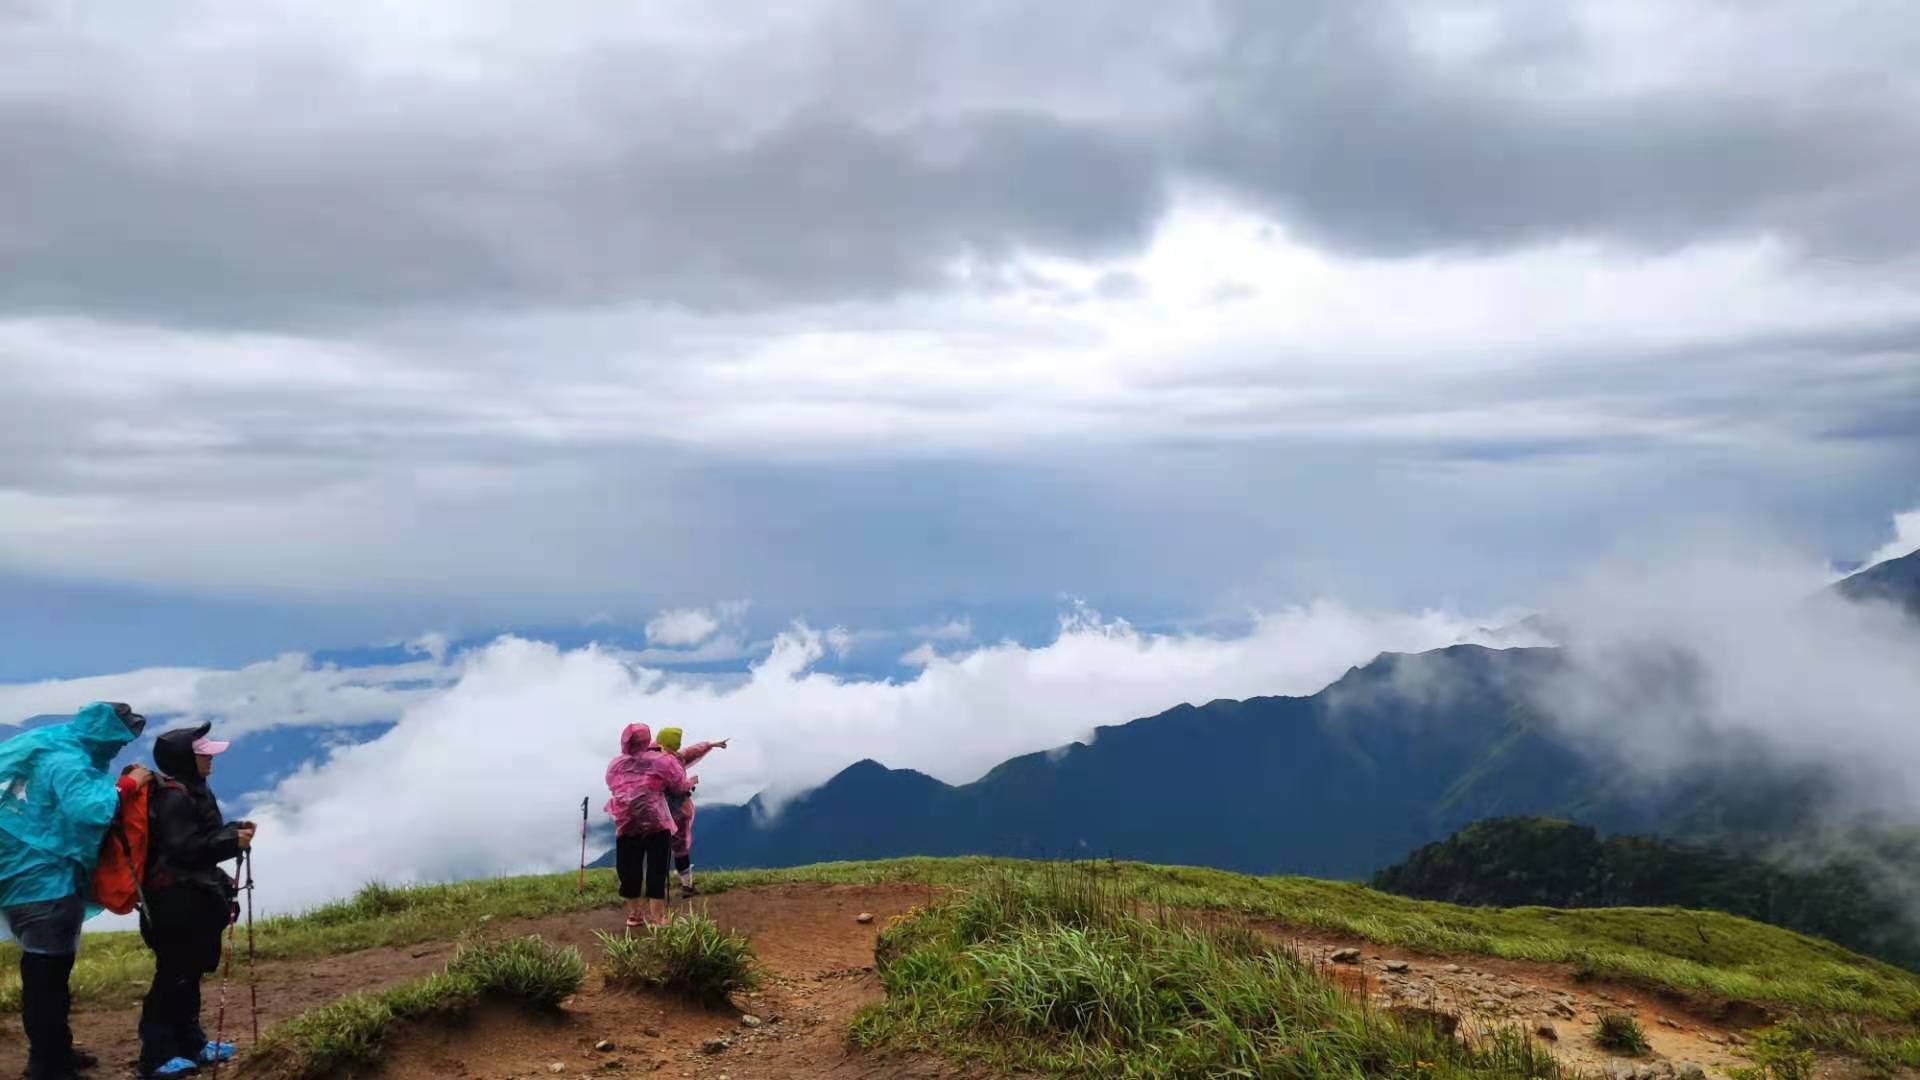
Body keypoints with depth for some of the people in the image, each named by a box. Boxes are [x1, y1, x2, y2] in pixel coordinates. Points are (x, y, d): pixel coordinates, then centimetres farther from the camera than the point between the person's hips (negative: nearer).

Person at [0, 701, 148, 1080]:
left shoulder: (50, 753, 10)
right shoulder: (66, 763, -20)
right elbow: (89, 809, -36)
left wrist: (123, 784, 3)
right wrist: (126, 785, -22)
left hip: (32, 881, 10)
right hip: (46, 886, -10)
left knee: (49, 973, 20)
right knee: (46, 976, 1)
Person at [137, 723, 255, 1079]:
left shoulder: (191, 791, 13)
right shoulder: (174, 798, -20)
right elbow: (183, 850, -25)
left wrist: (233, 830, 5)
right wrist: (232, 843, -23)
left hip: (193, 898, 10)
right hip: (175, 901, -10)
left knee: (189, 972, 16)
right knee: (173, 976, -5)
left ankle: (190, 1043, 26)